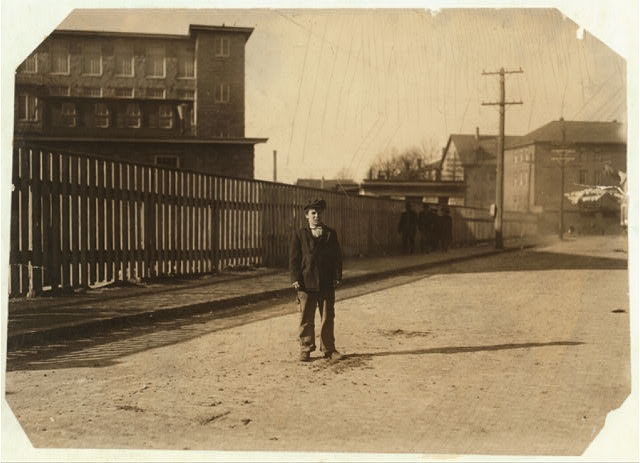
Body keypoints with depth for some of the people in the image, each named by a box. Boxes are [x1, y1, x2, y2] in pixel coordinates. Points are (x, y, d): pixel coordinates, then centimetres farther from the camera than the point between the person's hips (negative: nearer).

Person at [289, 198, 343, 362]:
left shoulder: (330, 234, 9)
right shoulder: (299, 234, 4)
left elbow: (337, 257, 7)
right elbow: (294, 258, 1)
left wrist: (337, 277, -2)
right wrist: (295, 279, -8)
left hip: (327, 283, 2)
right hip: (306, 283, -1)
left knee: (328, 318, 7)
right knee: (306, 319, 4)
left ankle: (328, 349, 16)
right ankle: (305, 350, 13)